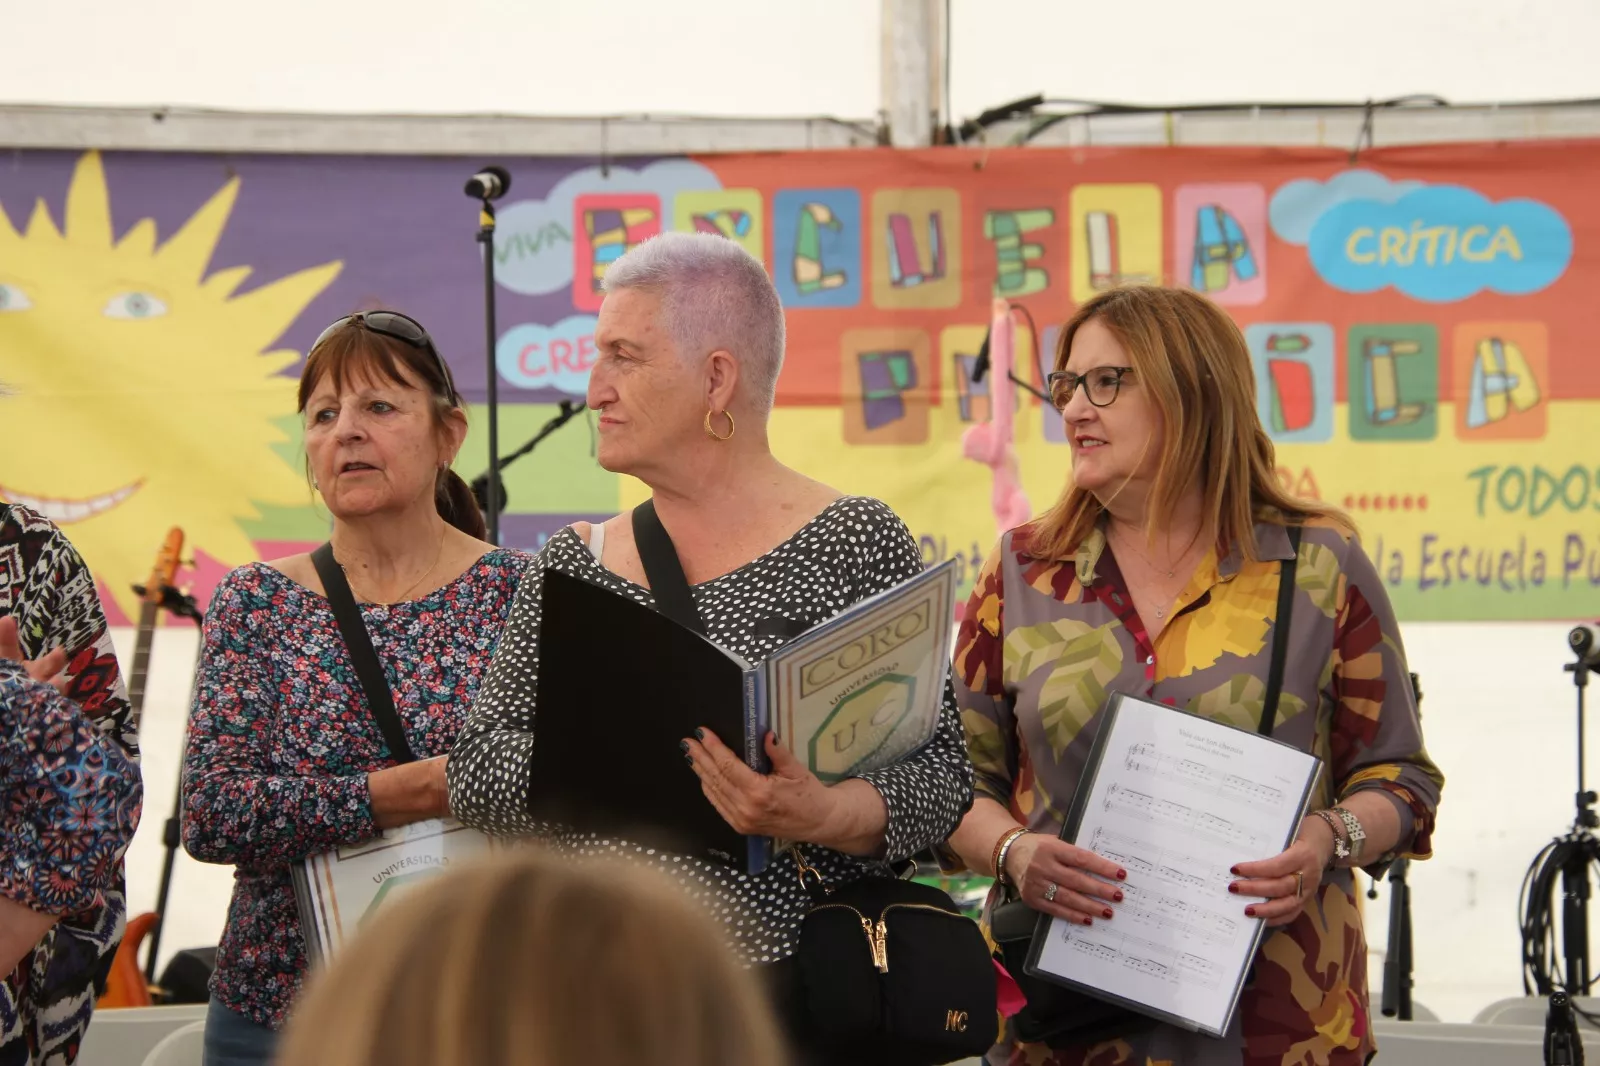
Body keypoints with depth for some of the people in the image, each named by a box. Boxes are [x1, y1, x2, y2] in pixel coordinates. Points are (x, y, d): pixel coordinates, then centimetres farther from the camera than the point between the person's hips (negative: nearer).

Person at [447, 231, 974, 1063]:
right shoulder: (574, 565, 10)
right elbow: (474, 770, 2)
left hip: (791, 985, -4)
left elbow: (939, 774, -8)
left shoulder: (853, 543, -5)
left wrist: (821, 814, -28)